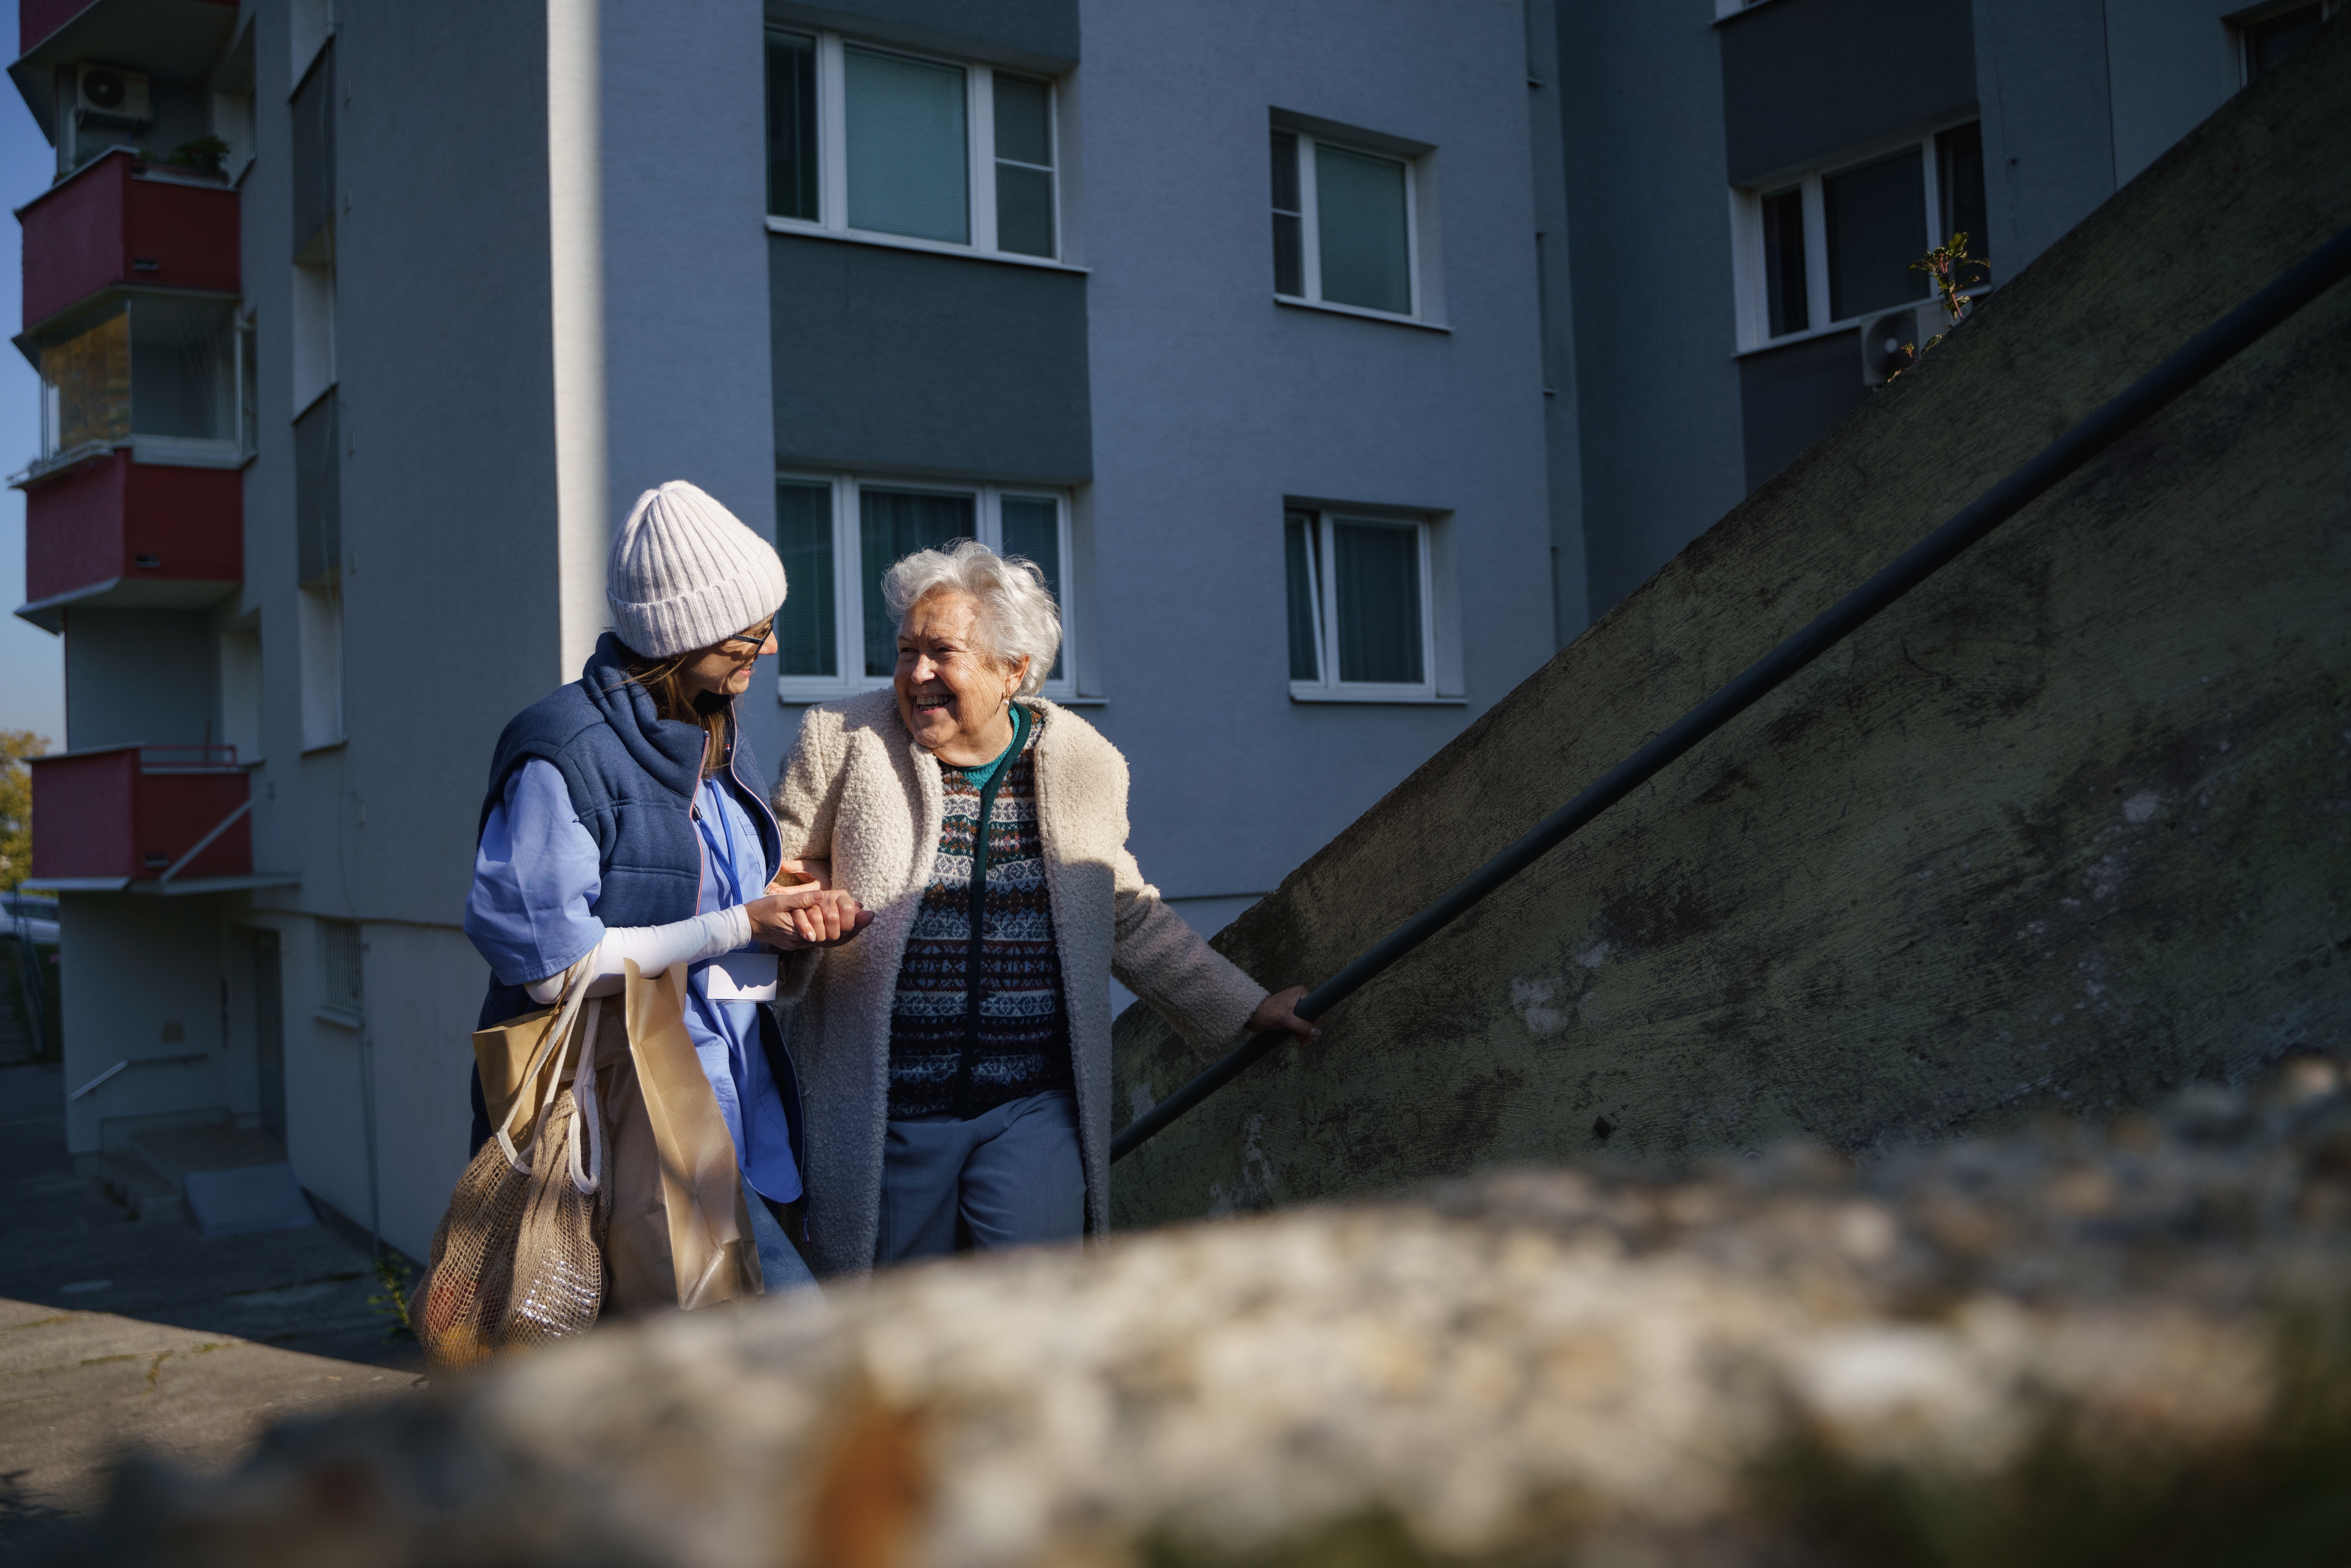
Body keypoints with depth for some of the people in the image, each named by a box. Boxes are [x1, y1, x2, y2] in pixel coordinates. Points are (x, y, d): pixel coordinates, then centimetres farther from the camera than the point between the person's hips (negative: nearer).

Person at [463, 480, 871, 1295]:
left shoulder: (715, 739, 15)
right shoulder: (563, 753, -11)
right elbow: (550, 962, -16)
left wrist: (800, 916, 2)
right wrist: (740, 928, -13)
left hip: (744, 1111, 8)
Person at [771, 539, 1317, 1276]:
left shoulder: (1083, 761, 5)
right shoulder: (842, 739, 0)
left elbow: (1131, 917, 16)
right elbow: (773, 876, 8)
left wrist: (1245, 1007, 16)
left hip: (1035, 1110, 1)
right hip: (887, 1112, 0)